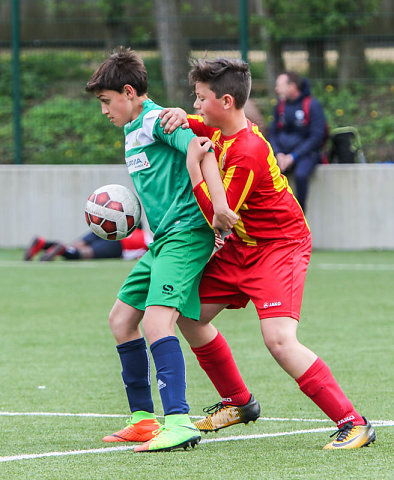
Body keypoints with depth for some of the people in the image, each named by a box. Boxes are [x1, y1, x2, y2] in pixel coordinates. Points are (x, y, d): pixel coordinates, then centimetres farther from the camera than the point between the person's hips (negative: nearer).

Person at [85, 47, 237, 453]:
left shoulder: (157, 121, -9)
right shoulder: (132, 132, 21)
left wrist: (219, 205, -32)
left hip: (186, 233, -11)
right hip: (161, 239, 11)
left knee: (156, 320, -24)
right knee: (121, 318, 13)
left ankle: (178, 422, -31)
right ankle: (143, 419, 19)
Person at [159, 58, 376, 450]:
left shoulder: (247, 153, -27)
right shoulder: (220, 128, 0)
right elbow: (193, 124, 22)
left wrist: (193, 167, -22)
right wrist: (180, 118, -2)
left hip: (279, 247, -10)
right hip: (242, 247, 10)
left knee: (279, 340, -25)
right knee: (189, 315, 13)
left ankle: (352, 423, -21)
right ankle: (238, 402, 29)